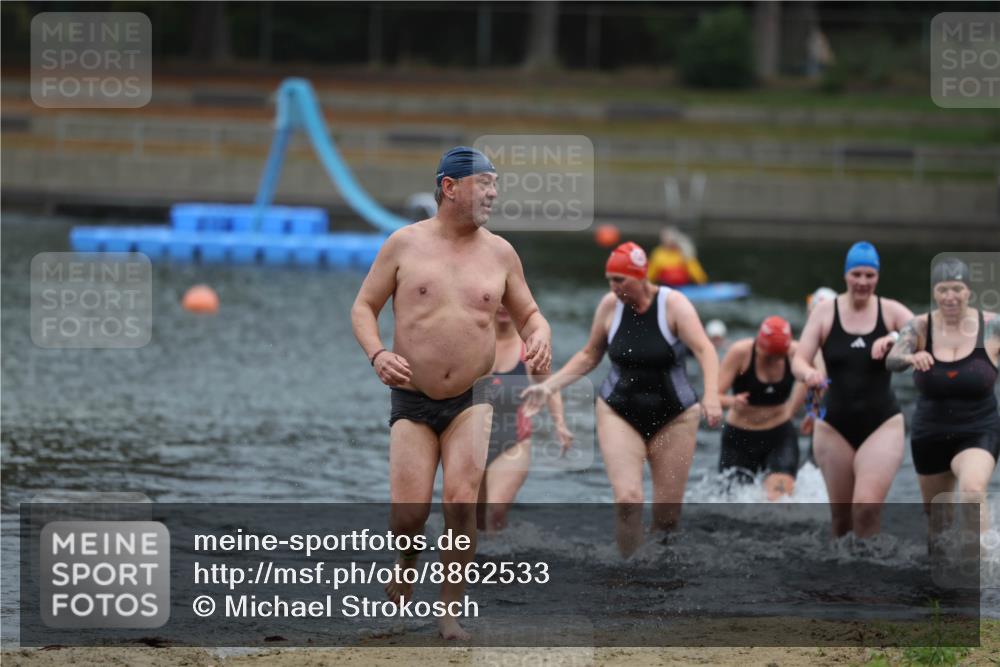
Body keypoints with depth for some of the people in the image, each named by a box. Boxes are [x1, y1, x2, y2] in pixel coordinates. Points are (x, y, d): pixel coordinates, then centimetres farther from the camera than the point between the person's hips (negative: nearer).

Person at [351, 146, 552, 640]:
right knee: (409, 513, -10)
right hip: (412, 400, -1)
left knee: (462, 503, -15)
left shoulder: (500, 253, 5)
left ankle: (451, 614, -3)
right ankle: (404, 568, 26)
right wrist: (377, 354, -14)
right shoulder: (405, 244, 0)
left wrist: (540, 337, -8)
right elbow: (363, 307, 4)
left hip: (471, 401, 1)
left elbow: (528, 314, 15)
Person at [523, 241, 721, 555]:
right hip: (619, 413, 1)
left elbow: (704, 350, -23)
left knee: (667, 514, 1)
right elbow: (589, 356, 12)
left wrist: (711, 397, -40)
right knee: (627, 499, -19)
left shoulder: (674, 305, -12)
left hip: (673, 417, -1)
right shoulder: (610, 306, -1)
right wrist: (548, 386, 3)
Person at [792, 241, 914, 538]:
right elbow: (799, 360, -3)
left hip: (882, 424, -2)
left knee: (867, 506, -19)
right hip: (835, 426, 2)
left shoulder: (890, 311, -1)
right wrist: (809, 374, -27)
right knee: (841, 515, 9)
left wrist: (896, 338, -31)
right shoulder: (825, 312, 1)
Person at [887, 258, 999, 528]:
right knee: (935, 513, 19)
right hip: (930, 435, 3)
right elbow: (892, 361, -24)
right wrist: (910, 358, -46)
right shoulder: (920, 327, -8)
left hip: (978, 434, -3)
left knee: (973, 492, -32)